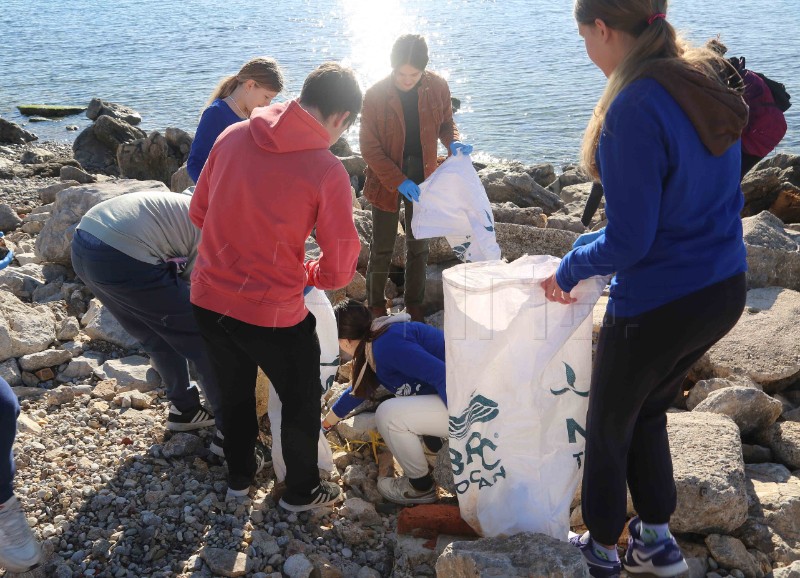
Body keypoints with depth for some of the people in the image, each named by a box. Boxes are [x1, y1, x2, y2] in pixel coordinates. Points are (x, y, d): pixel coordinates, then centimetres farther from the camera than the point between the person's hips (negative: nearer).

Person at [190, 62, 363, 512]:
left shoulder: (232, 136, -1)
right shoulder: (328, 171, -16)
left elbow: (199, 213, 9)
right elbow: (340, 271, -12)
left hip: (208, 298, 5)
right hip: (271, 312, -5)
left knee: (235, 390, 28)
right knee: (302, 400, 21)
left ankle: (240, 475, 47)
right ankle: (302, 491, 38)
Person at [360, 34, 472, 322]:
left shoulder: (438, 88, -9)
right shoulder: (375, 96, -17)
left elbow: (445, 122, 9)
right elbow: (369, 148, -13)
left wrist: (453, 141, -15)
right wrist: (399, 181, -22)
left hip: (421, 177, 3)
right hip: (386, 180, -3)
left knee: (418, 245, 13)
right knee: (382, 247, 6)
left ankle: (415, 306, 29)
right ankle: (376, 307, 24)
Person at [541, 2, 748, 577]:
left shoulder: (635, 109, -25)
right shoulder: (712, 81, 2)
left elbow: (629, 241, -23)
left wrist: (569, 269, -4)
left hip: (658, 304, -8)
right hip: (724, 290, 8)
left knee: (609, 423, 16)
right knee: (648, 411, 27)